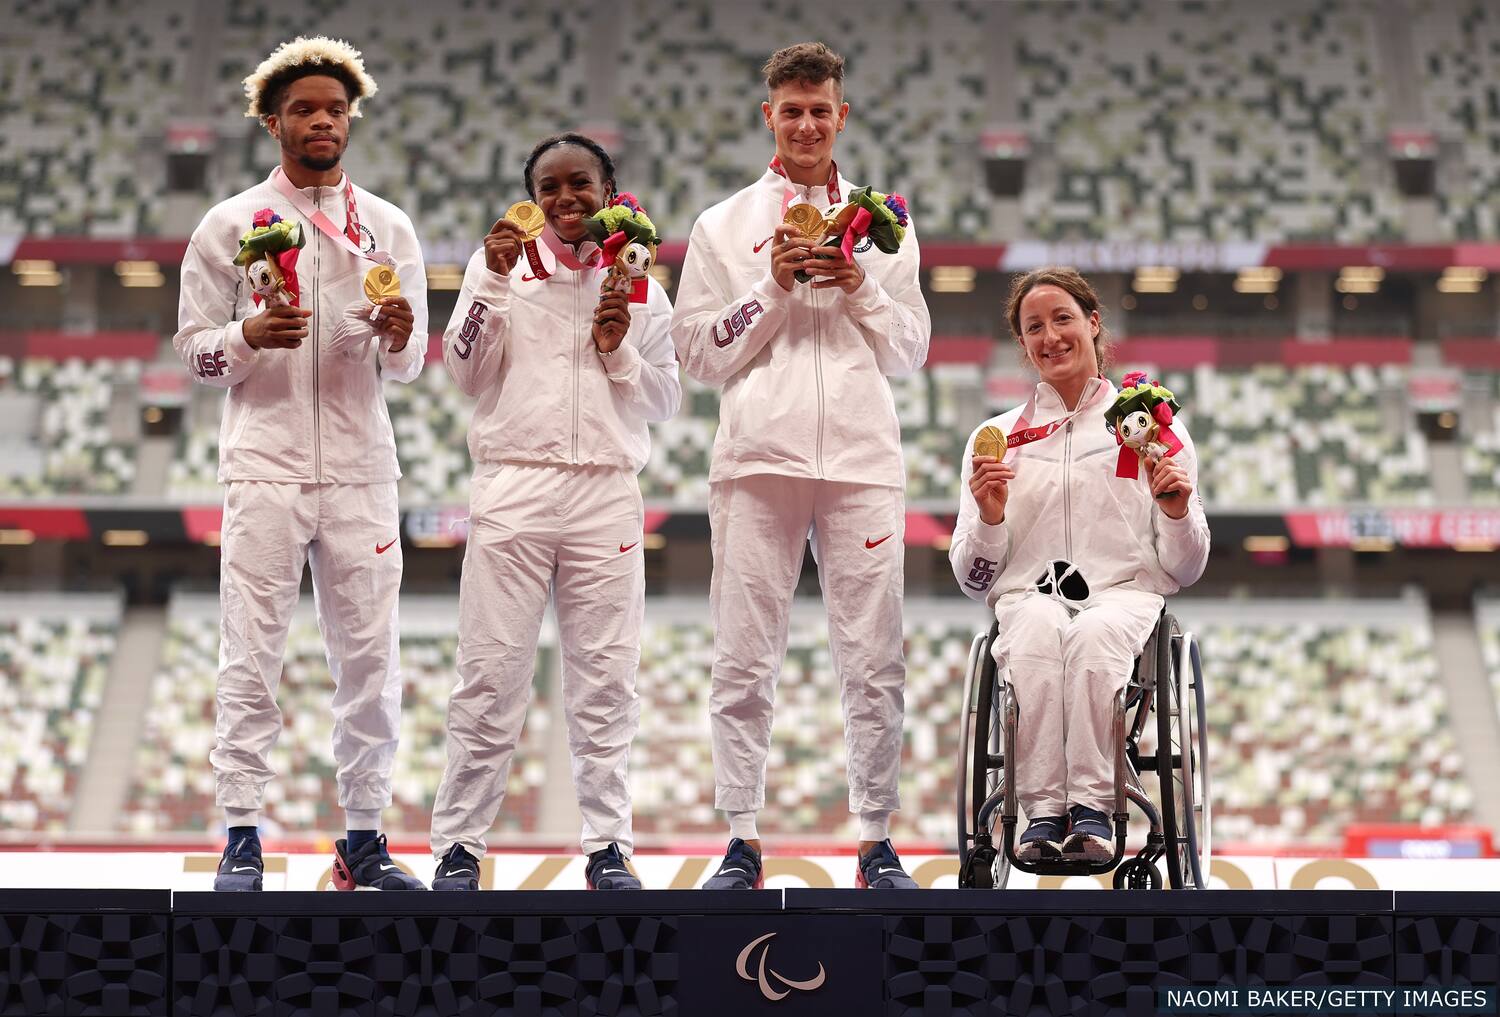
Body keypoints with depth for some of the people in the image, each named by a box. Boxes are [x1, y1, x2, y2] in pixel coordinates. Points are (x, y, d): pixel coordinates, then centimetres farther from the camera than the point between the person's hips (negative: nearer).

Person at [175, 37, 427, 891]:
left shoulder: (389, 228, 12)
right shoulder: (230, 225, 6)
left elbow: (409, 364, 11)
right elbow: (194, 347, 5)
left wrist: (398, 335, -12)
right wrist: (250, 335, -15)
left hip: (362, 471, 2)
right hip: (265, 467, -2)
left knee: (370, 659, 2)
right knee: (253, 658, -4)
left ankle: (366, 837, 8)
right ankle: (243, 836, 1)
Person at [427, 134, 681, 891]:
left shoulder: (637, 285, 13)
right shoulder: (501, 265, 8)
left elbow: (666, 401, 13)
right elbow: (466, 373, 0)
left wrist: (619, 349, -4)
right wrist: (495, 280, -8)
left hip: (607, 493, 2)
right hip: (513, 484, -2)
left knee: (605, 677, 2)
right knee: (491, 672, -4)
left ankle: (607, 846, 8)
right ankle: (459, 843, 3)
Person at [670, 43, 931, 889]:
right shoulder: (726, 226, 11)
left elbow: (911, 352, 13)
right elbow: (700, 354, 6)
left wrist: (859, 286, -3)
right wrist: (772, 287, -5)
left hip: (862, 461, 1)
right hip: (759, 460, -1)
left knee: (875, 660, -2)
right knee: (746, 661, -2)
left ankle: (878, 842, 5)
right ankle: (743, 840, 4)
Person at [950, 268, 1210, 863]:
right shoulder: (995, 438, 17)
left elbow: (1185, 571, 12)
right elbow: (972, 579, 13)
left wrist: (1178, 512, -8)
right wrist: (989, 517, -6)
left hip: (1126, 594, 0)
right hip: (1027, 593, 1)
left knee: (1094, 632, -38)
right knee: (1039, 629, -38)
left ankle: (1092, 808, -38)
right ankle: (1042, 810, -38)